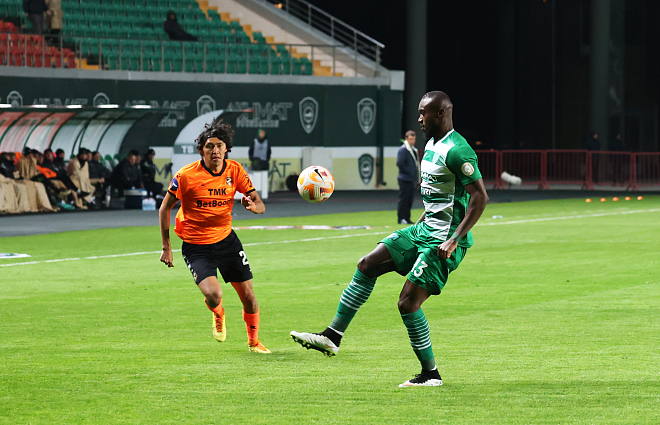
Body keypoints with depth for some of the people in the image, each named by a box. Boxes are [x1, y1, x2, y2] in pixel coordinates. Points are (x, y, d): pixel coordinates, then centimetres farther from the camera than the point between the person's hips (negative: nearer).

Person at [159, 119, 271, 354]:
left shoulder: (235, 170, -5)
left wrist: (253, 206, -28)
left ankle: (253, 341, 30)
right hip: (196, 245, -4)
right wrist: (166, 247, -7)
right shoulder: (186, 175, -16)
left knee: (248, 295, 3)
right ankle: (218, 315, 15)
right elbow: (165, 208, -5)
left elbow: (260, 205, -2)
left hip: (226, 239, 4)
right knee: (213, 294, -24)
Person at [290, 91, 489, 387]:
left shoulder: (457, 151, -19)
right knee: (367, 266, 4)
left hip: (444, 241, -10)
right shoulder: (431, 144, 12)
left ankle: (430, 374, 3)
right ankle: (332, 337, 7)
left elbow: (480, 196, -23)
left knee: (408, 303, -12)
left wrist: (455, 239, -25)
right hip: (424, 230, 10)